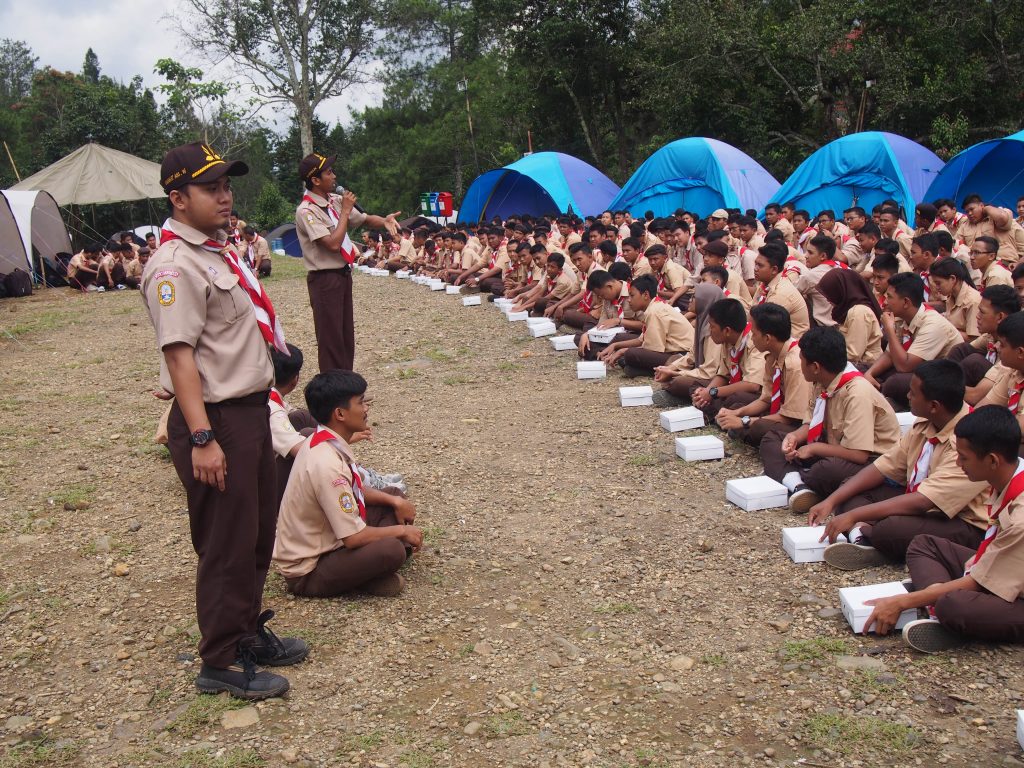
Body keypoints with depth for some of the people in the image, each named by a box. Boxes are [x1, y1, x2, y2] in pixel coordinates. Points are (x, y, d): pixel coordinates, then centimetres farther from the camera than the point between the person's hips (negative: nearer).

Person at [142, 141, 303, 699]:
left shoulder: (217, 250, 13)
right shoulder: (175, 266, -17)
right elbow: (179, 354, -23)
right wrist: (202, 439, -27)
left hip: (251, 410, 10)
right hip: (216, 419, -10)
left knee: (258, 533, 20)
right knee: (227, 544, 1)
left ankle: (248, 632, 36)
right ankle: (221, 662, 16)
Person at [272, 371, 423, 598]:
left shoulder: (326, 441, 0)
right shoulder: (327, 463, -30)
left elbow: (356, 492, 17)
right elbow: (354, 537, -27)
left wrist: (394, 501, 3)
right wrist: (401, 530, -11)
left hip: (324, 540, 10)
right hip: (306, 573, -10)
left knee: (394, 499, 12)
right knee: (392, 549, -32)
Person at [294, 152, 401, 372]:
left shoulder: (336, 200, 6)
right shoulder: (306, 211, -17)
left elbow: (365, 219, 12)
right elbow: (333, 243, -24)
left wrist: (384, 221, -10)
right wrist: (346, 210, -16)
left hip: (343, 274, 8)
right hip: (325, 280, -8)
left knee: (347, 335, 15)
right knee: (331, 338, -1)